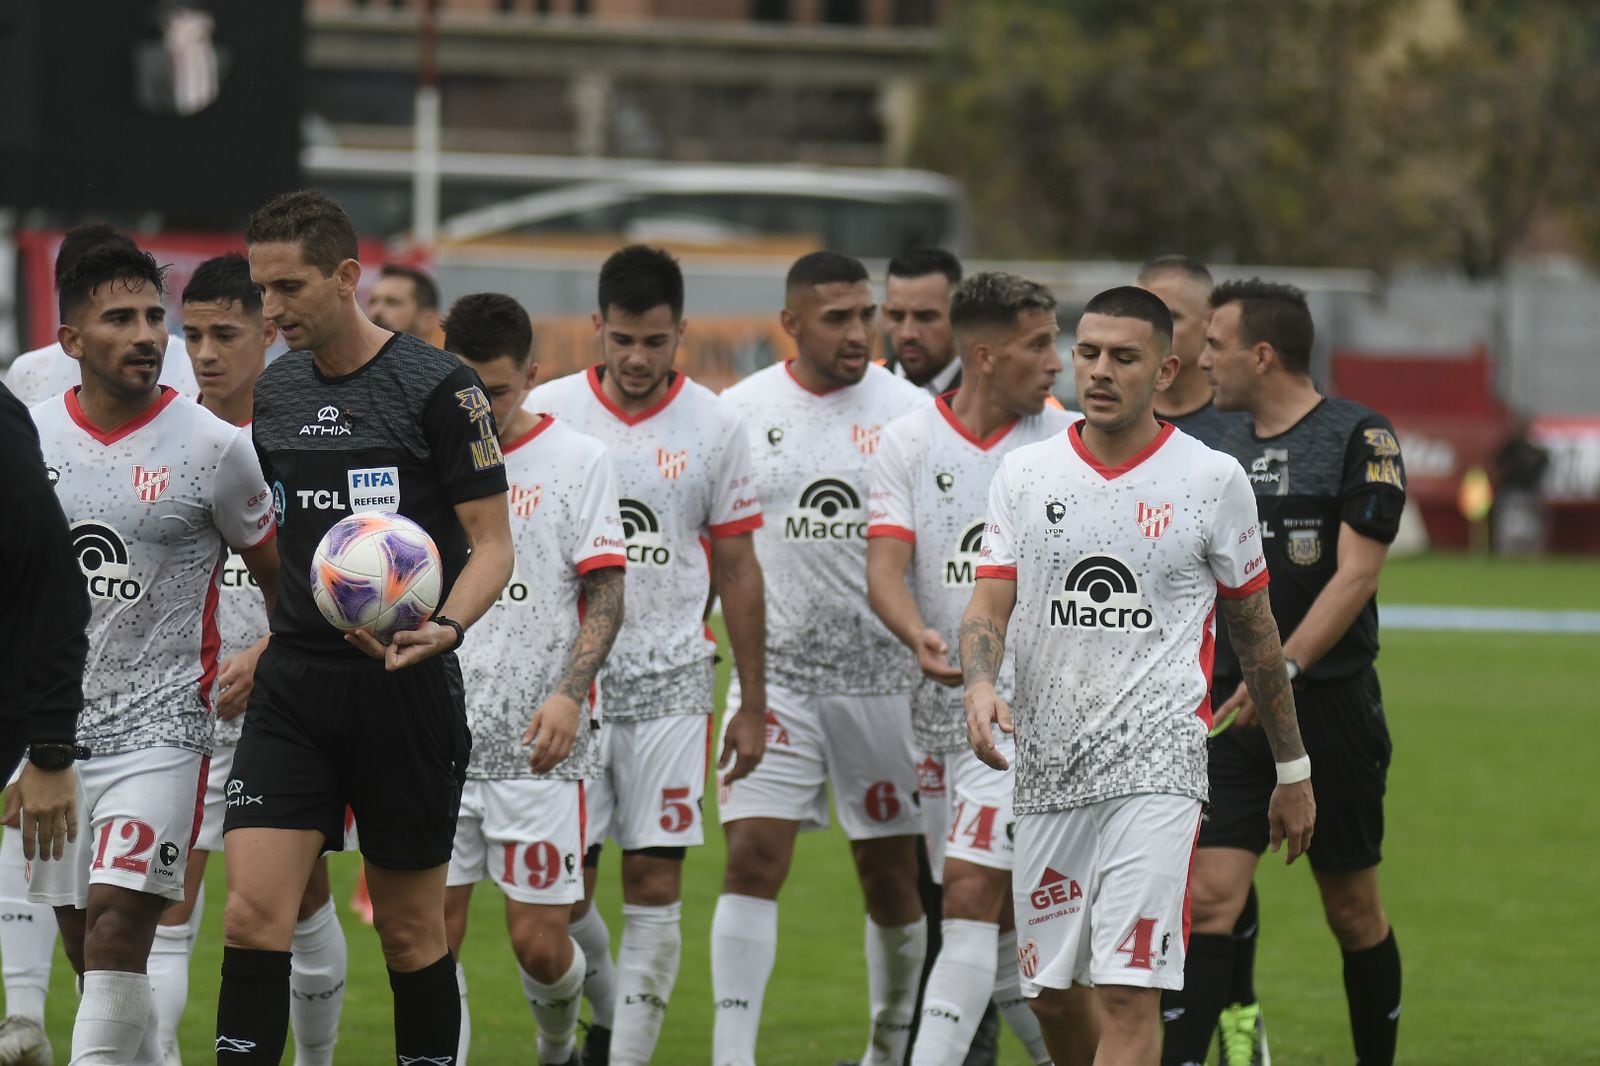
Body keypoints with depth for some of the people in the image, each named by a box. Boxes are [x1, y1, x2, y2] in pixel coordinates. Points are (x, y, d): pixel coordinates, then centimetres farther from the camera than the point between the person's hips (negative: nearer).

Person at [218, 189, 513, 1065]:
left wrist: (443, 629, -25)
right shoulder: (275, 391, 10)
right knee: (253, 910, -10)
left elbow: (492, 543, -8)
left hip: (404, 688, -4)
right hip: (293, 688, 4)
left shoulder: (437, 387, -8)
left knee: (410, 928, 6)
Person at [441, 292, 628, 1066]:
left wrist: (569, 694, -18)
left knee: (540, 943, -1)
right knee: (433, 937, -4)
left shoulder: (579, 459, 1)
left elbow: (605, 595, -4)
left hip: (537, 742, -2)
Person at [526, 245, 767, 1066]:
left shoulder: (714, 427, 2)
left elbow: (737, 572, 7)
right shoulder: (546, 412, 1)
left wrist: (752, 706, 6)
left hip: (671, 682, 0)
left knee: (656, 886, -5)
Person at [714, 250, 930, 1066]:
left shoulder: (909, 412, -2)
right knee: (752, 859, -11)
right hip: (774, 673, 0)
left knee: (890, 870, 8)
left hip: (880, 678, 0)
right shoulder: (741, 411, 2)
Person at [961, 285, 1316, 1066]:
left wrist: (1292, 770, 13)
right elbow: (989, 604, 2)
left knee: (1128, 994, -14)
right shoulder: (1024, 475, 7)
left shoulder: (1213, 481, 1)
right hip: (1046, 767, 4)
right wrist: (980, 686, -20)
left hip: (1157, 768, -4)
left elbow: (1255, 630, 9)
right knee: (1050, 993, 10)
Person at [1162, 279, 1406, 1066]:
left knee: (1353, 911, 7)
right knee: (1209, 897, -9)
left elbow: (1355, 574, -15)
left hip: (1331, 707, -4)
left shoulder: (1361, 439, -7)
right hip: (1234, 709, 4)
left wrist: (1283, 668, -23)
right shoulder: (1221, 448, 11)